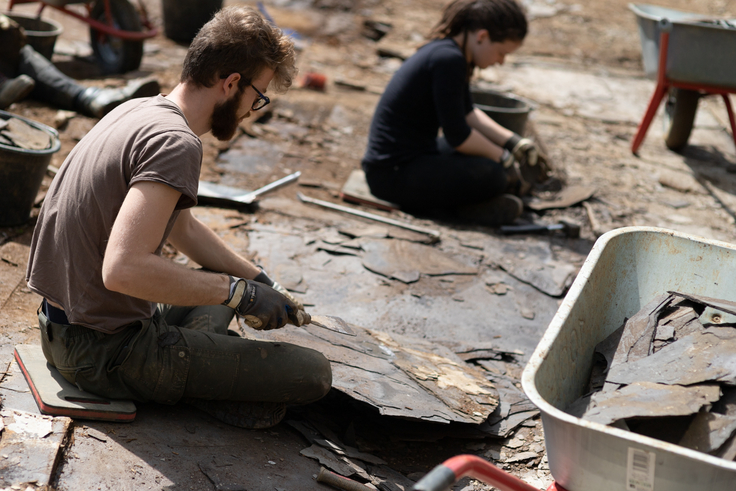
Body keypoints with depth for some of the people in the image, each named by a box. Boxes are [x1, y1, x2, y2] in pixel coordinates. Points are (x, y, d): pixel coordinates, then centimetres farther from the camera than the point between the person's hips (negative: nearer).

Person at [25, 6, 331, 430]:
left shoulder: (139, 110, 9)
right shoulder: (176, 143, -22)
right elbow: (123, 269, -33)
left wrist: (263, 283, 16)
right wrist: (240, 292, -23)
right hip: (106, 353, -9)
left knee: (223, 283, 32)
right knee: (314, 372, -10)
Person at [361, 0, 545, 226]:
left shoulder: (451, 49, 8)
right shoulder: (448, 59, -22)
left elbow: (467, 112, 18)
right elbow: (457, 136, -20)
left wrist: (513, 142, 9)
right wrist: (504, 159, -7)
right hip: (393, 173, -11)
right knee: (492, 176, -23)